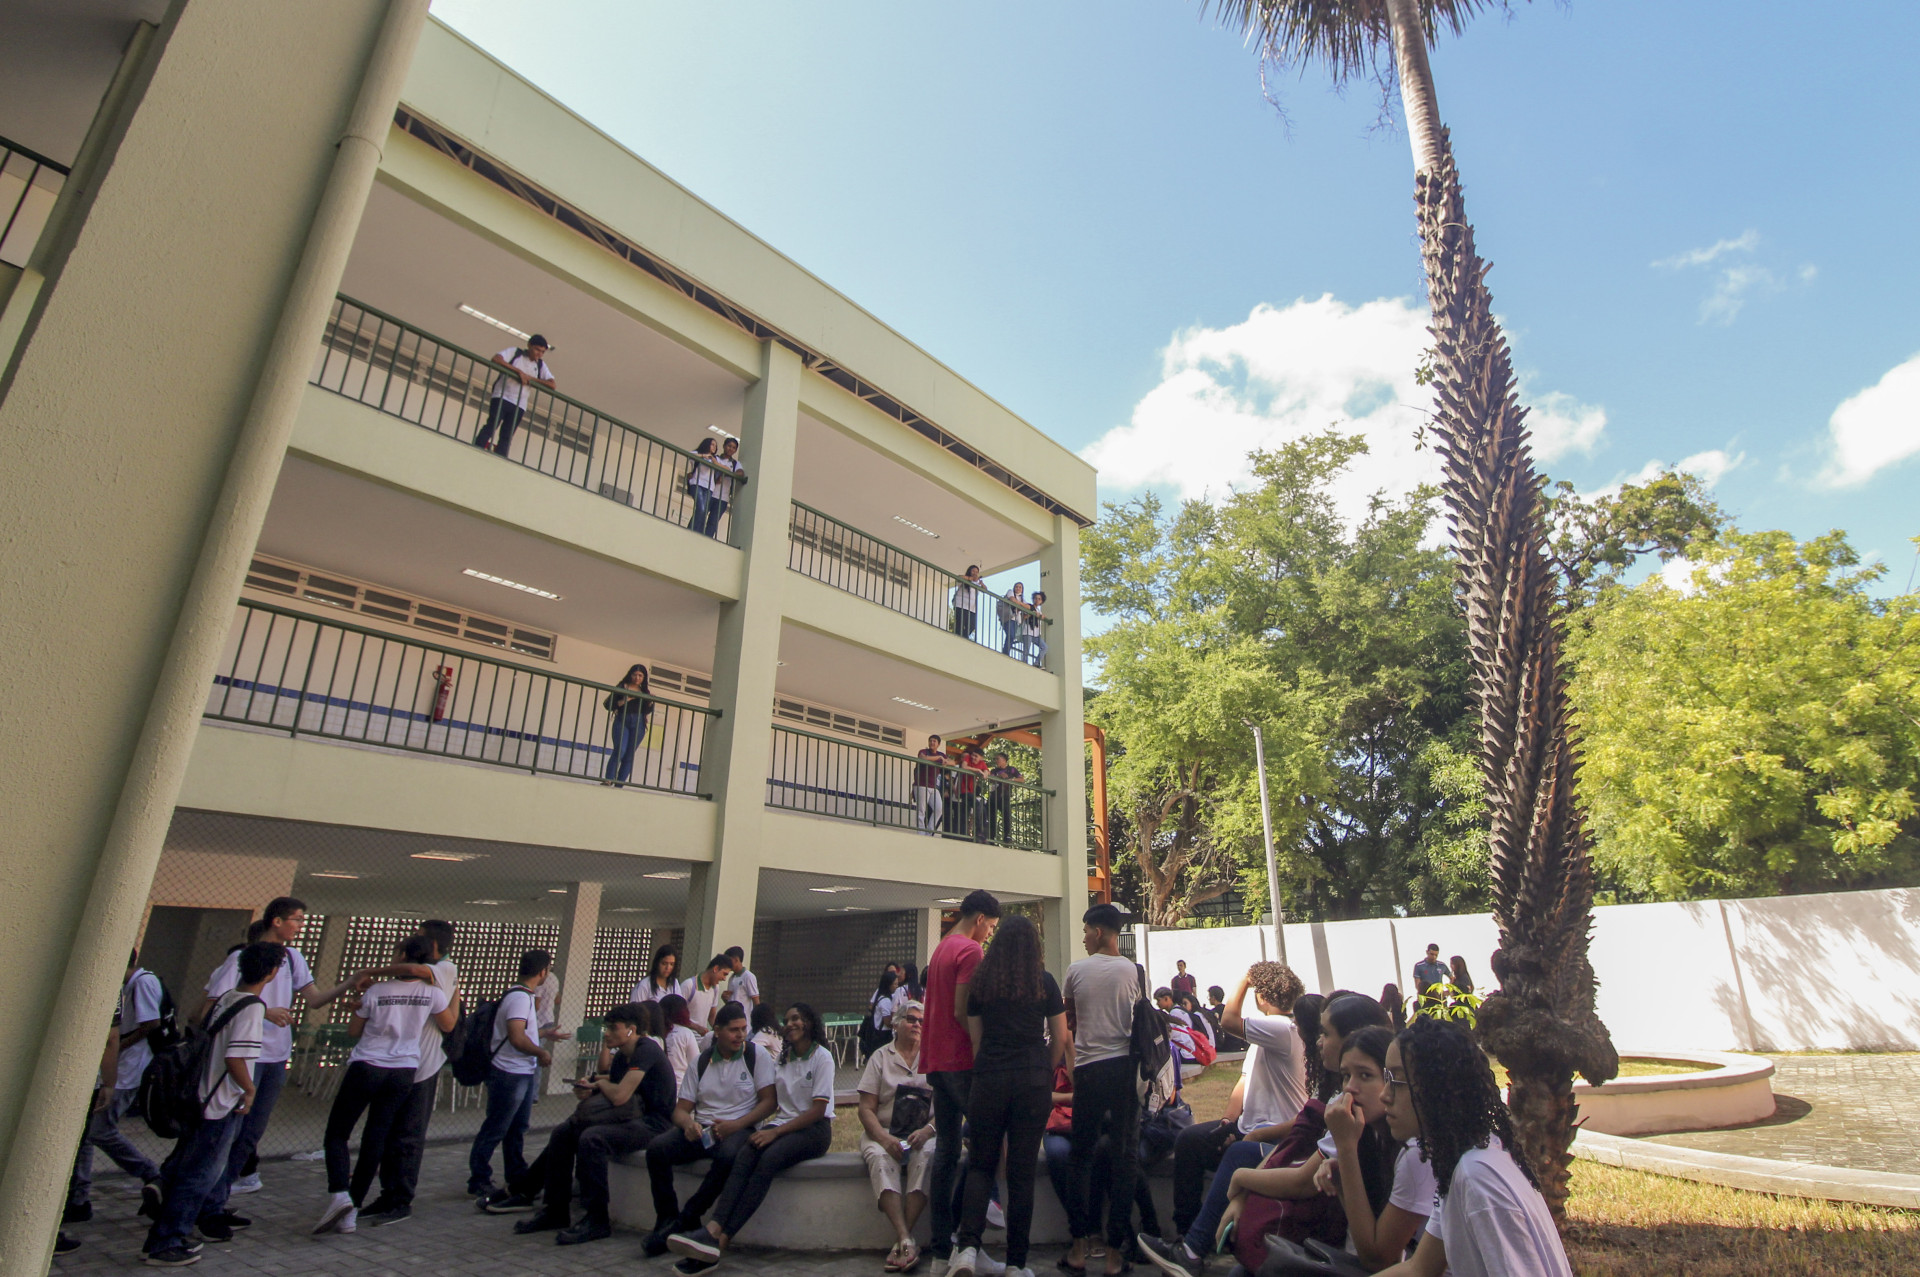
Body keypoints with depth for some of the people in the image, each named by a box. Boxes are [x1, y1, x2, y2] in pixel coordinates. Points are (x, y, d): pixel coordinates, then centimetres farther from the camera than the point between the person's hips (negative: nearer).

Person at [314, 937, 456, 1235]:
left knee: (336, 1134, 9)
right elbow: (448, 1025, 9)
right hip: (403, 1073, 3)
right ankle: (350, 1214, 12)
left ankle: (339, 1194, -12)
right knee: (375, 1140, 10)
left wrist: (358, 1000, 18)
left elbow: (352, 1031, 4)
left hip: (365, 1068, -2)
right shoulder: (432, 992, -6)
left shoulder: (376, 991, -10)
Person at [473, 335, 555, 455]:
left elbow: (551, 385, 2)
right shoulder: (515, 352, 6)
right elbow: (496, 359, -11)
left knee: (506, 437, -2)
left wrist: (530, 378, -10)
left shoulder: (541, 365, 14)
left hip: (519, 405, 3)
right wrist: (519, 371, -16)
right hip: (502, 397, -3)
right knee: (490, 427, -14)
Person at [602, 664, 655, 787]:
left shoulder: (644, 692, 18)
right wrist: (624, 701, -11)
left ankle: (619, 784, -3)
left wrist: (650, 703, -6)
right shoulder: (622, 687, 10)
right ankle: (608, 779, -21)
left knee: (629, 755, -3)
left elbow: (647, 710, 13)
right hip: (621, 721, -3)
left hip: (638, 723, 3)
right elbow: (609, 705, 2)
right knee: (620, 750, -21)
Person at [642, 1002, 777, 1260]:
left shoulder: (757, 1056, 1)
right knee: (657, 1148, -21)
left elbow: (769, 1101, -6)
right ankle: (667, 1219, -10)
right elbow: (681, 1109, 10)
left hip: (739, 1129, -4)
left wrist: (735, 1125, -18)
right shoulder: (701, 1062, 12)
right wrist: (688, 1124, -14)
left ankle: (685, 1221, -19)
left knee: (729, 1155, -37)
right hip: (701, 1129, 4)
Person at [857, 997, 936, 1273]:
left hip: (924, 1133, 0)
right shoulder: (880, 1058, 10)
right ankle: (906, 1240, -35)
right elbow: (866, 1109, 3)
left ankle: (900, 1242, -29)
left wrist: (927, 1131, -16)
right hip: (884, 1132, 0)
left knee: (926, 1156, -32)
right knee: (879, 1157, -31)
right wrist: (885, 1139, -15)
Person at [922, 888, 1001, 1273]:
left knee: (946, 1149, 10)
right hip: (962, 1061, -9)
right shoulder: (971, 951, -12)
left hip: (937, 1060, 9)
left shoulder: (940, 949, 17)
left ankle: (942, 1243, 14)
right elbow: (963, 1011, -19)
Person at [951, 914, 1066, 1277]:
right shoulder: (1044, 981, 0)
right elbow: (1060, 1037, 5)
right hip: (1033, 1081, -1)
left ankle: (967, 1247, -4)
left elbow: (974, 1035, 9)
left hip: (989, 1080, 1)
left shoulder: (980, 979, 3)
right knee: (1022, 1171, 7)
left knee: (980, 1165, 13)